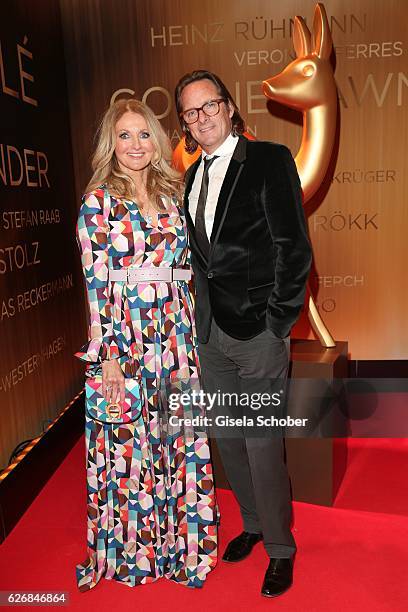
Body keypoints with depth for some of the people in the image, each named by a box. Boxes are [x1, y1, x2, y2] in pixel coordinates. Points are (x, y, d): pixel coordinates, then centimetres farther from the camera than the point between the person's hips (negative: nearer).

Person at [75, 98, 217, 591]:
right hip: (124, 335, -4)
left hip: (176, 335, 4)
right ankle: (130, 551, 30)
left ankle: (179, 538, 32)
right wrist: (109, 356, -11)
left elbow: (184, 267, 13)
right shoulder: (98, 201, -3)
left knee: (179, 439, 11)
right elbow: (96, 283, -7)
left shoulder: (172, 195, 10)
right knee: (129, 443, 7)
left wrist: (190, 334, 10)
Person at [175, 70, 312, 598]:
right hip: (211, 334, 7)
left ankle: (280, 548, 24)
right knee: (226, 436, 16)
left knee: (262, 443, 1)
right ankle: (253, 524, 39)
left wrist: (276, 326, -13)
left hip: (257, 331, -6)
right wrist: (201, 318, 7)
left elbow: (294, 248, -11)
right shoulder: (194, 176, 14)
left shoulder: (270, 160, -6)